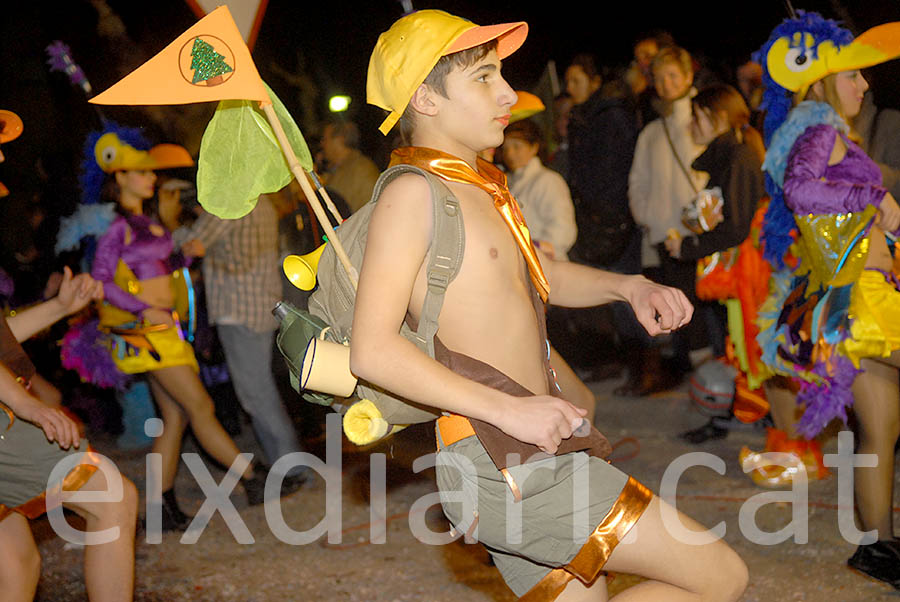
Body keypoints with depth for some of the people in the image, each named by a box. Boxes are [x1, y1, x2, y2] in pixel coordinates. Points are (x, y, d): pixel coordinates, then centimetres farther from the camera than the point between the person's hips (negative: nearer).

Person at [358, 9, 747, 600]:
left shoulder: (483, 187, 18)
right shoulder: (412, 193, -11)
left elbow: (546, 277, 31)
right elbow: (372, 349, -19)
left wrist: (630, 286, 11)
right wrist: (509, 408, -23)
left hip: (536, 452, 9)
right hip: (498, 462, -9)